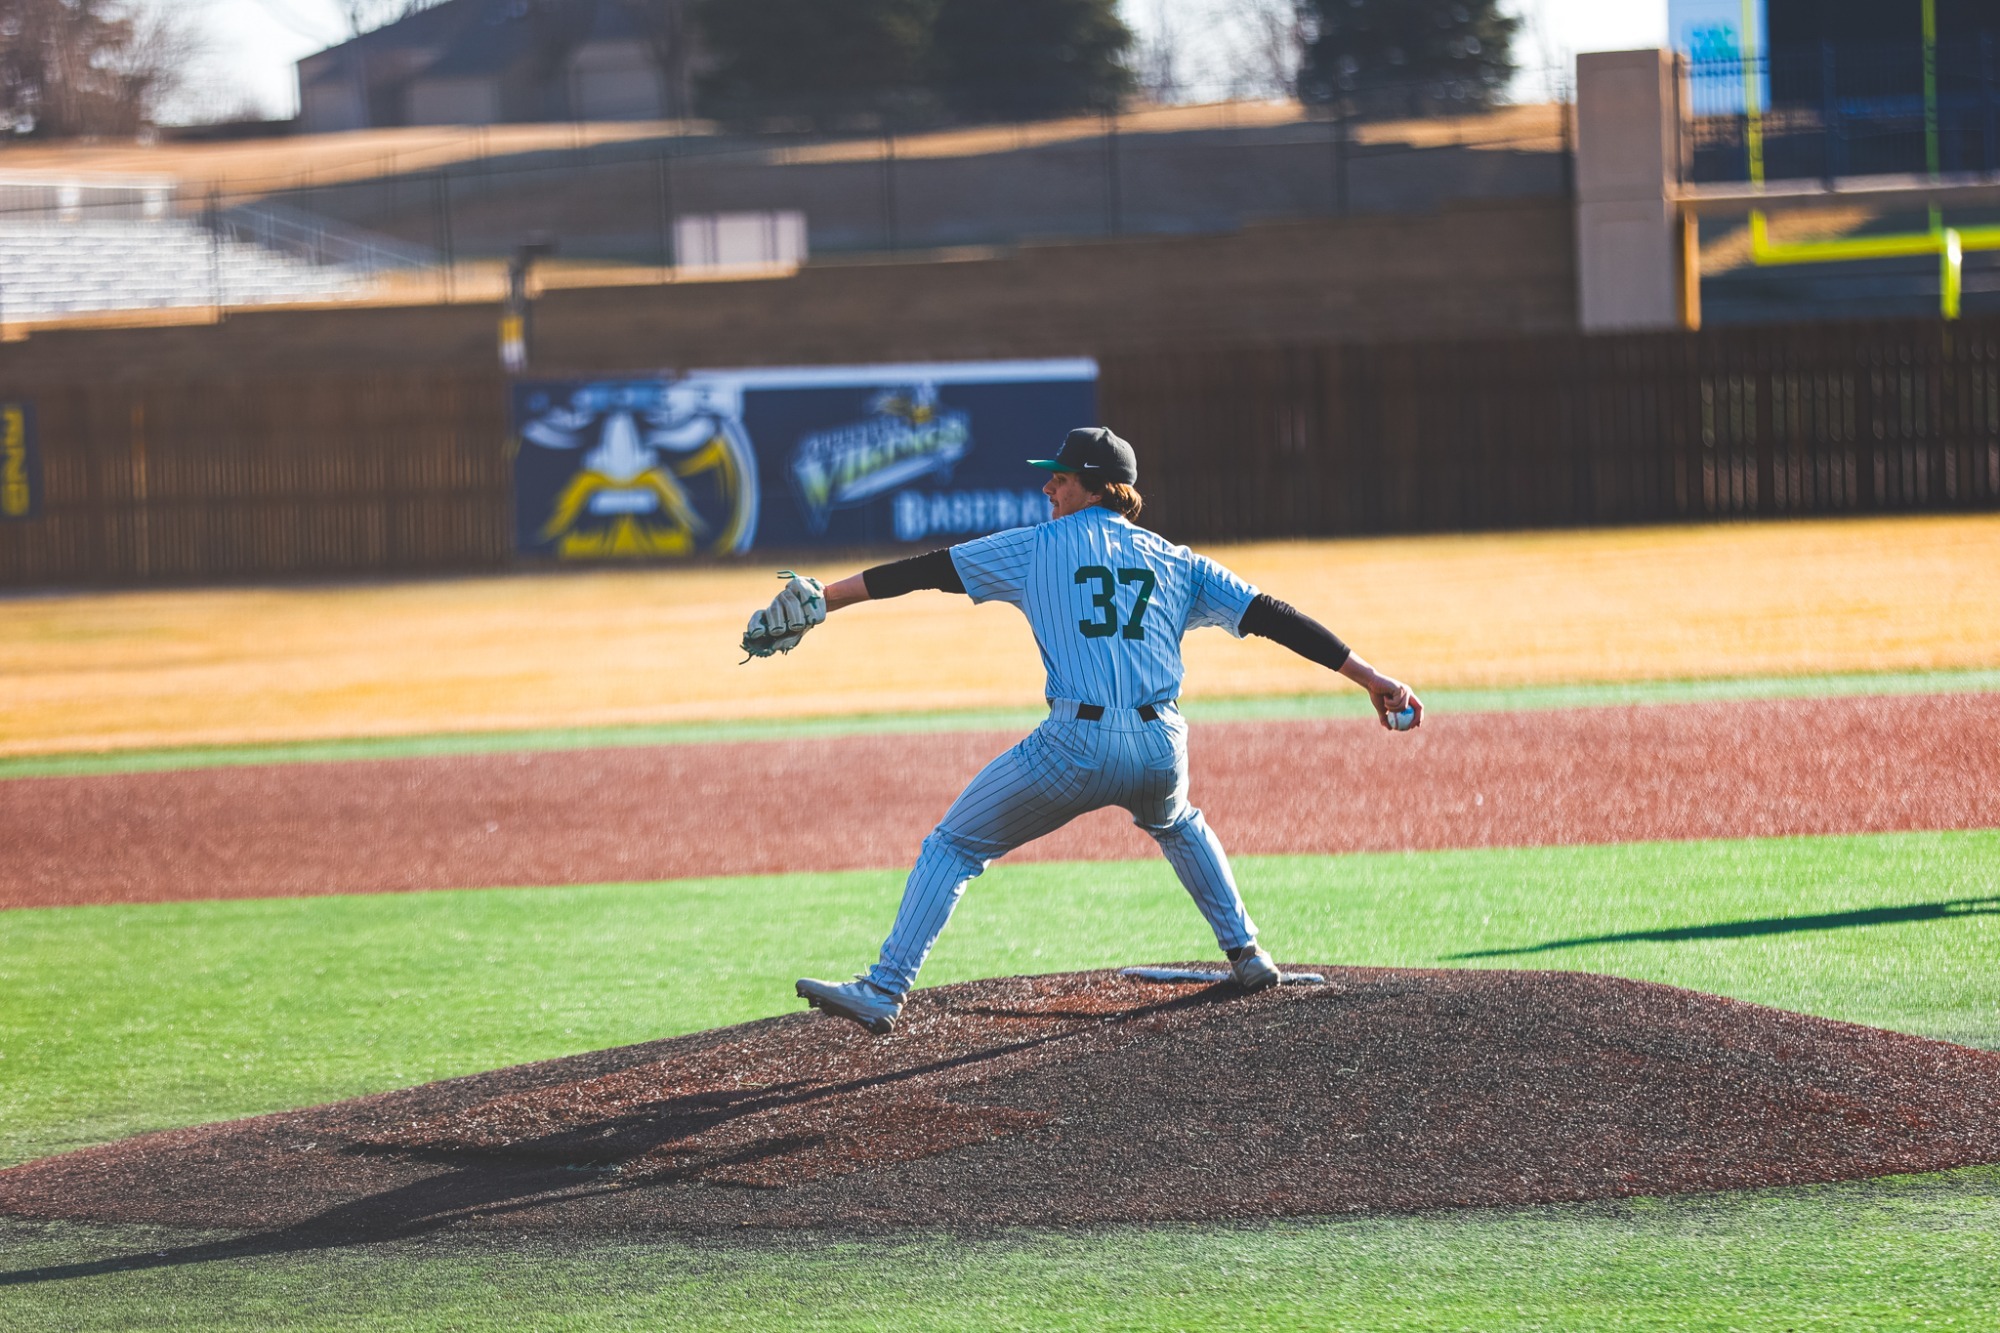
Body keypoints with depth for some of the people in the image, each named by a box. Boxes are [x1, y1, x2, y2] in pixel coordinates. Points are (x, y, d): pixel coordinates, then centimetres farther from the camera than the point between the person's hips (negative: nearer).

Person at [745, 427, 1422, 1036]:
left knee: (952, 847, 7)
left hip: (1076, 747, -4)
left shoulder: (1039, 547, 10)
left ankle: (885, 991, -4)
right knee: (1178, 826, 39)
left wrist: (820, 599, 9)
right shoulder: (1177, 562, 17)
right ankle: (1245, 953, 35)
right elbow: (1272, 616, 12)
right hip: (1161, 750, 4)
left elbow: (927, 570, 8)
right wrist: (1370, 678, 13)